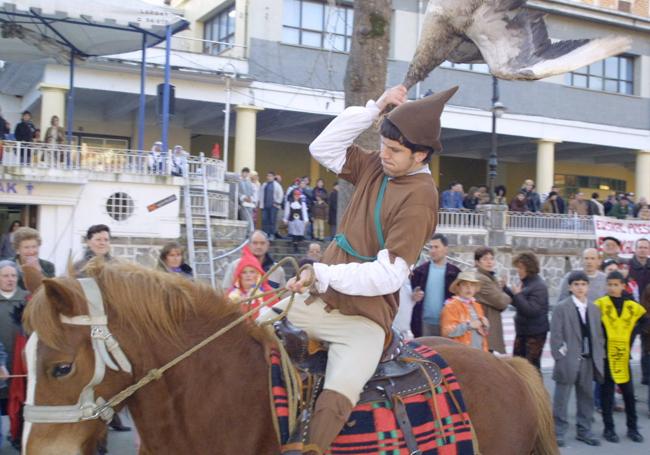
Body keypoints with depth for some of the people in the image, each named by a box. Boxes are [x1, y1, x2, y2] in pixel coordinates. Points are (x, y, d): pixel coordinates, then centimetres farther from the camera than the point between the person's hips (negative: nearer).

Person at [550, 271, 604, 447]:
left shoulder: (594, 309, 10)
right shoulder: (561, 307, -6)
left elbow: (599, 334, 13)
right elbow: (555, 335, -9)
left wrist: (599, 356, 5)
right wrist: (560, 357, -14)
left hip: (588, 360, 5)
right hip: (568, 361, -5)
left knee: (586, 397, 12)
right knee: (561, 398, 1)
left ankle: (584, 431, 24)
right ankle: (558, 432, 9)